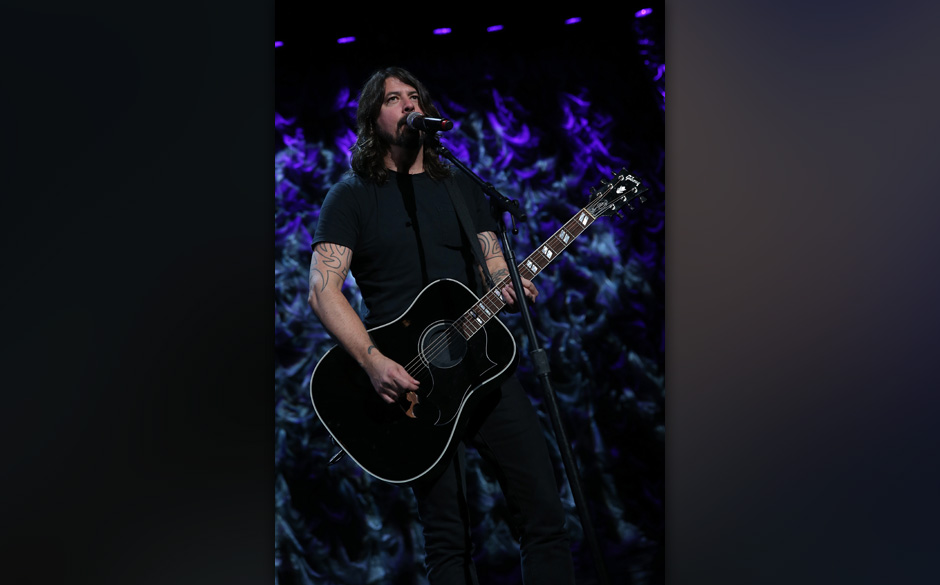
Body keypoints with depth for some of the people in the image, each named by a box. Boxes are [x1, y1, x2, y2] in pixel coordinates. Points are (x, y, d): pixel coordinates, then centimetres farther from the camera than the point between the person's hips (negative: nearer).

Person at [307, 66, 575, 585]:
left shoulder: (462, 188, 18)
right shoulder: (352, 196, 4)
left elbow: (495, 267, 14)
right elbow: (323, 290, -6)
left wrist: (510, 287, -11)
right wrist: (373, 361, -20)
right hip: (410, 377, -4)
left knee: (544, 512, 0)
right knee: (448, 537, -4)